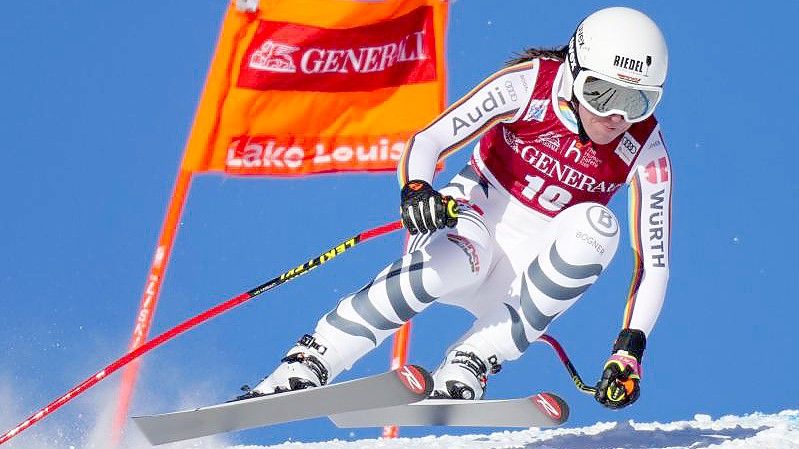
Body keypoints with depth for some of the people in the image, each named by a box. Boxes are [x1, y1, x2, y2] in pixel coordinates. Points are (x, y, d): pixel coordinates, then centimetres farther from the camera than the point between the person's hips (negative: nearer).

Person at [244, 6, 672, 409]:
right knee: (448, 264, -39)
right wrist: (415, 189, -42)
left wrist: (629, 350, -21)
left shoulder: (645, 150, -11)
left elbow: (654, 262, -8)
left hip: (534, 266, 2)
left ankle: (468, 367, -30)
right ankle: (305, 367, -27)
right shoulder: (528, 83, -16)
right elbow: (428, 140, -19)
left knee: (596, 226, -31)